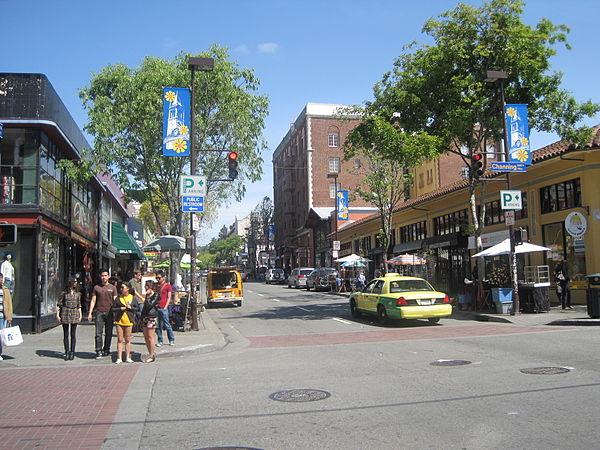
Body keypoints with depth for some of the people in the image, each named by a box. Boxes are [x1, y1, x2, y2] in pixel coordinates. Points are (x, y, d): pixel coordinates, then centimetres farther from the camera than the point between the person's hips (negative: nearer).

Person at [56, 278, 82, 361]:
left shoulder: (78, 294, 9)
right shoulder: (64, 293, 1)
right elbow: (59, 304, 3)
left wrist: (80, 315, 8)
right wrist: (57, 314, -4)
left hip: (74, 314, 2)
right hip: (65, 313, -1)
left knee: (73, 334, 2)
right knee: (66, 334, 3)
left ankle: (72, 352, 9)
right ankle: (67, 352, 11)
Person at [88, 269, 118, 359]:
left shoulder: (112, 288, 8)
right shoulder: (96, 287, 10)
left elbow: (115, 301, 6)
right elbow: (93, 300, 10)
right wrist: (90, 313, 3)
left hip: (109, 313, 0)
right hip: (99, 312, 0)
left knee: (108, 333, 5)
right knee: (98, 333, -5)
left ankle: (106, 350, 17)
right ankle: (99, 351, -3)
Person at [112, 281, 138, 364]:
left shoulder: (133, 298, 2)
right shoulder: (118, 298, 2)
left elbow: (137, 308, 4)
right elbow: (113, 308, 1)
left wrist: (130, 307, -12)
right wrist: (120, 308, -15)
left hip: (129, 321, 0)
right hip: (119, 321, 0)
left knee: (127, 340, 7)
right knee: (120, 340, 3)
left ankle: (127, 357, 14)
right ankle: (119, 358, 7)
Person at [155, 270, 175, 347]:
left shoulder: (167, 285, 1)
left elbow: (169, 297, -1)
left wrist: (165, 307, -8)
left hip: (163, 308, -4)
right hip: (156, 308, 4)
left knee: (167, 325, 0)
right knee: (158, 325, 5)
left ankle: (171, 340, 11)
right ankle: (160, 341, 13)